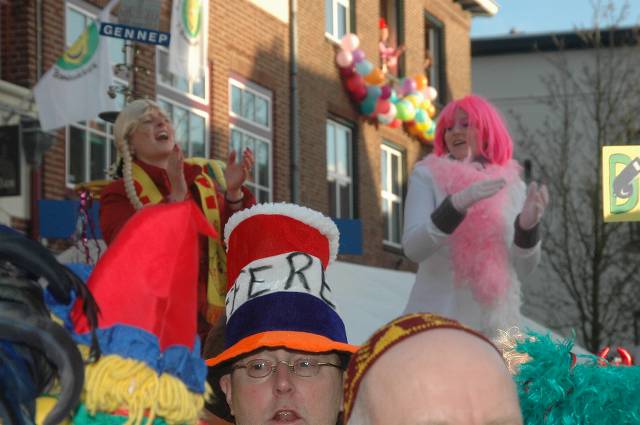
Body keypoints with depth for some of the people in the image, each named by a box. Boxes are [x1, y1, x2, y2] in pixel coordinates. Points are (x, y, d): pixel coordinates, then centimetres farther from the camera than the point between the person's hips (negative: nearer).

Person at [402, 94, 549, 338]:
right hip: (437, 321, -3)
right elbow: (413, 248, -11)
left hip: (494, 325, 3)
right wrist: (458, 203, -24)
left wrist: (528, 223, -14)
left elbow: (524, 266, 6)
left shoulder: (511, 184, 12)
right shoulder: (427, 177, 3)